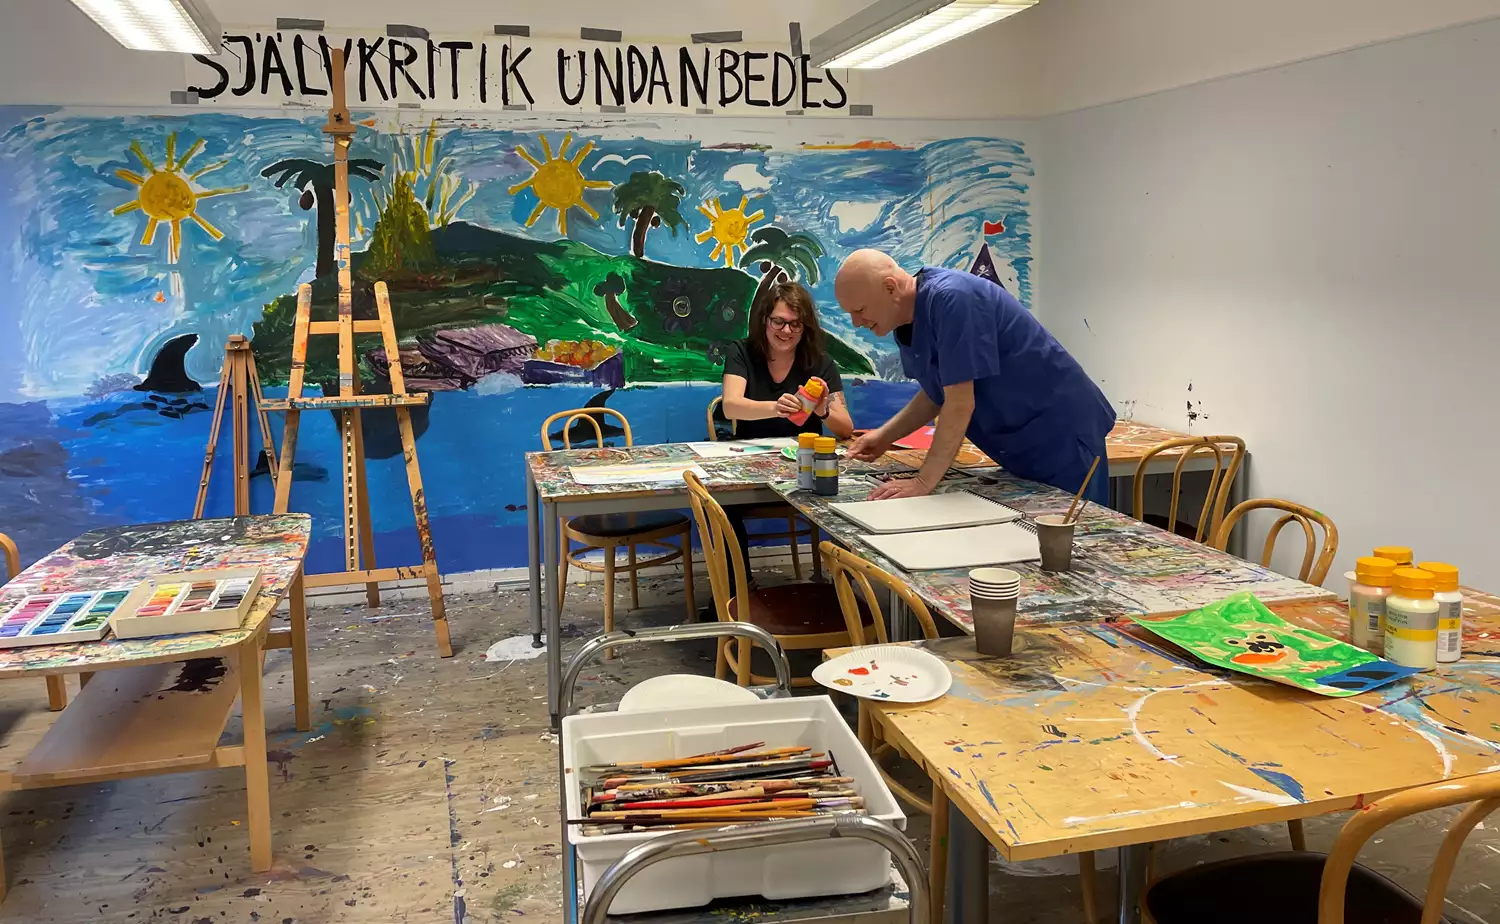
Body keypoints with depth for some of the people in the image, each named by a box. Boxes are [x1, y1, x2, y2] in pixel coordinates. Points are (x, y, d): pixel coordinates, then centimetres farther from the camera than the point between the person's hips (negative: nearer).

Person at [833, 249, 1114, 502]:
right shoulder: (907, 321, 1)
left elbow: (960, 404, -29)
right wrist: (885, 436, 3)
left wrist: (923, 482, -27)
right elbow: (937, 393, 13)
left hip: (1062, 433, -9)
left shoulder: (951, 299, -27)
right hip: (1022, 442, 9)